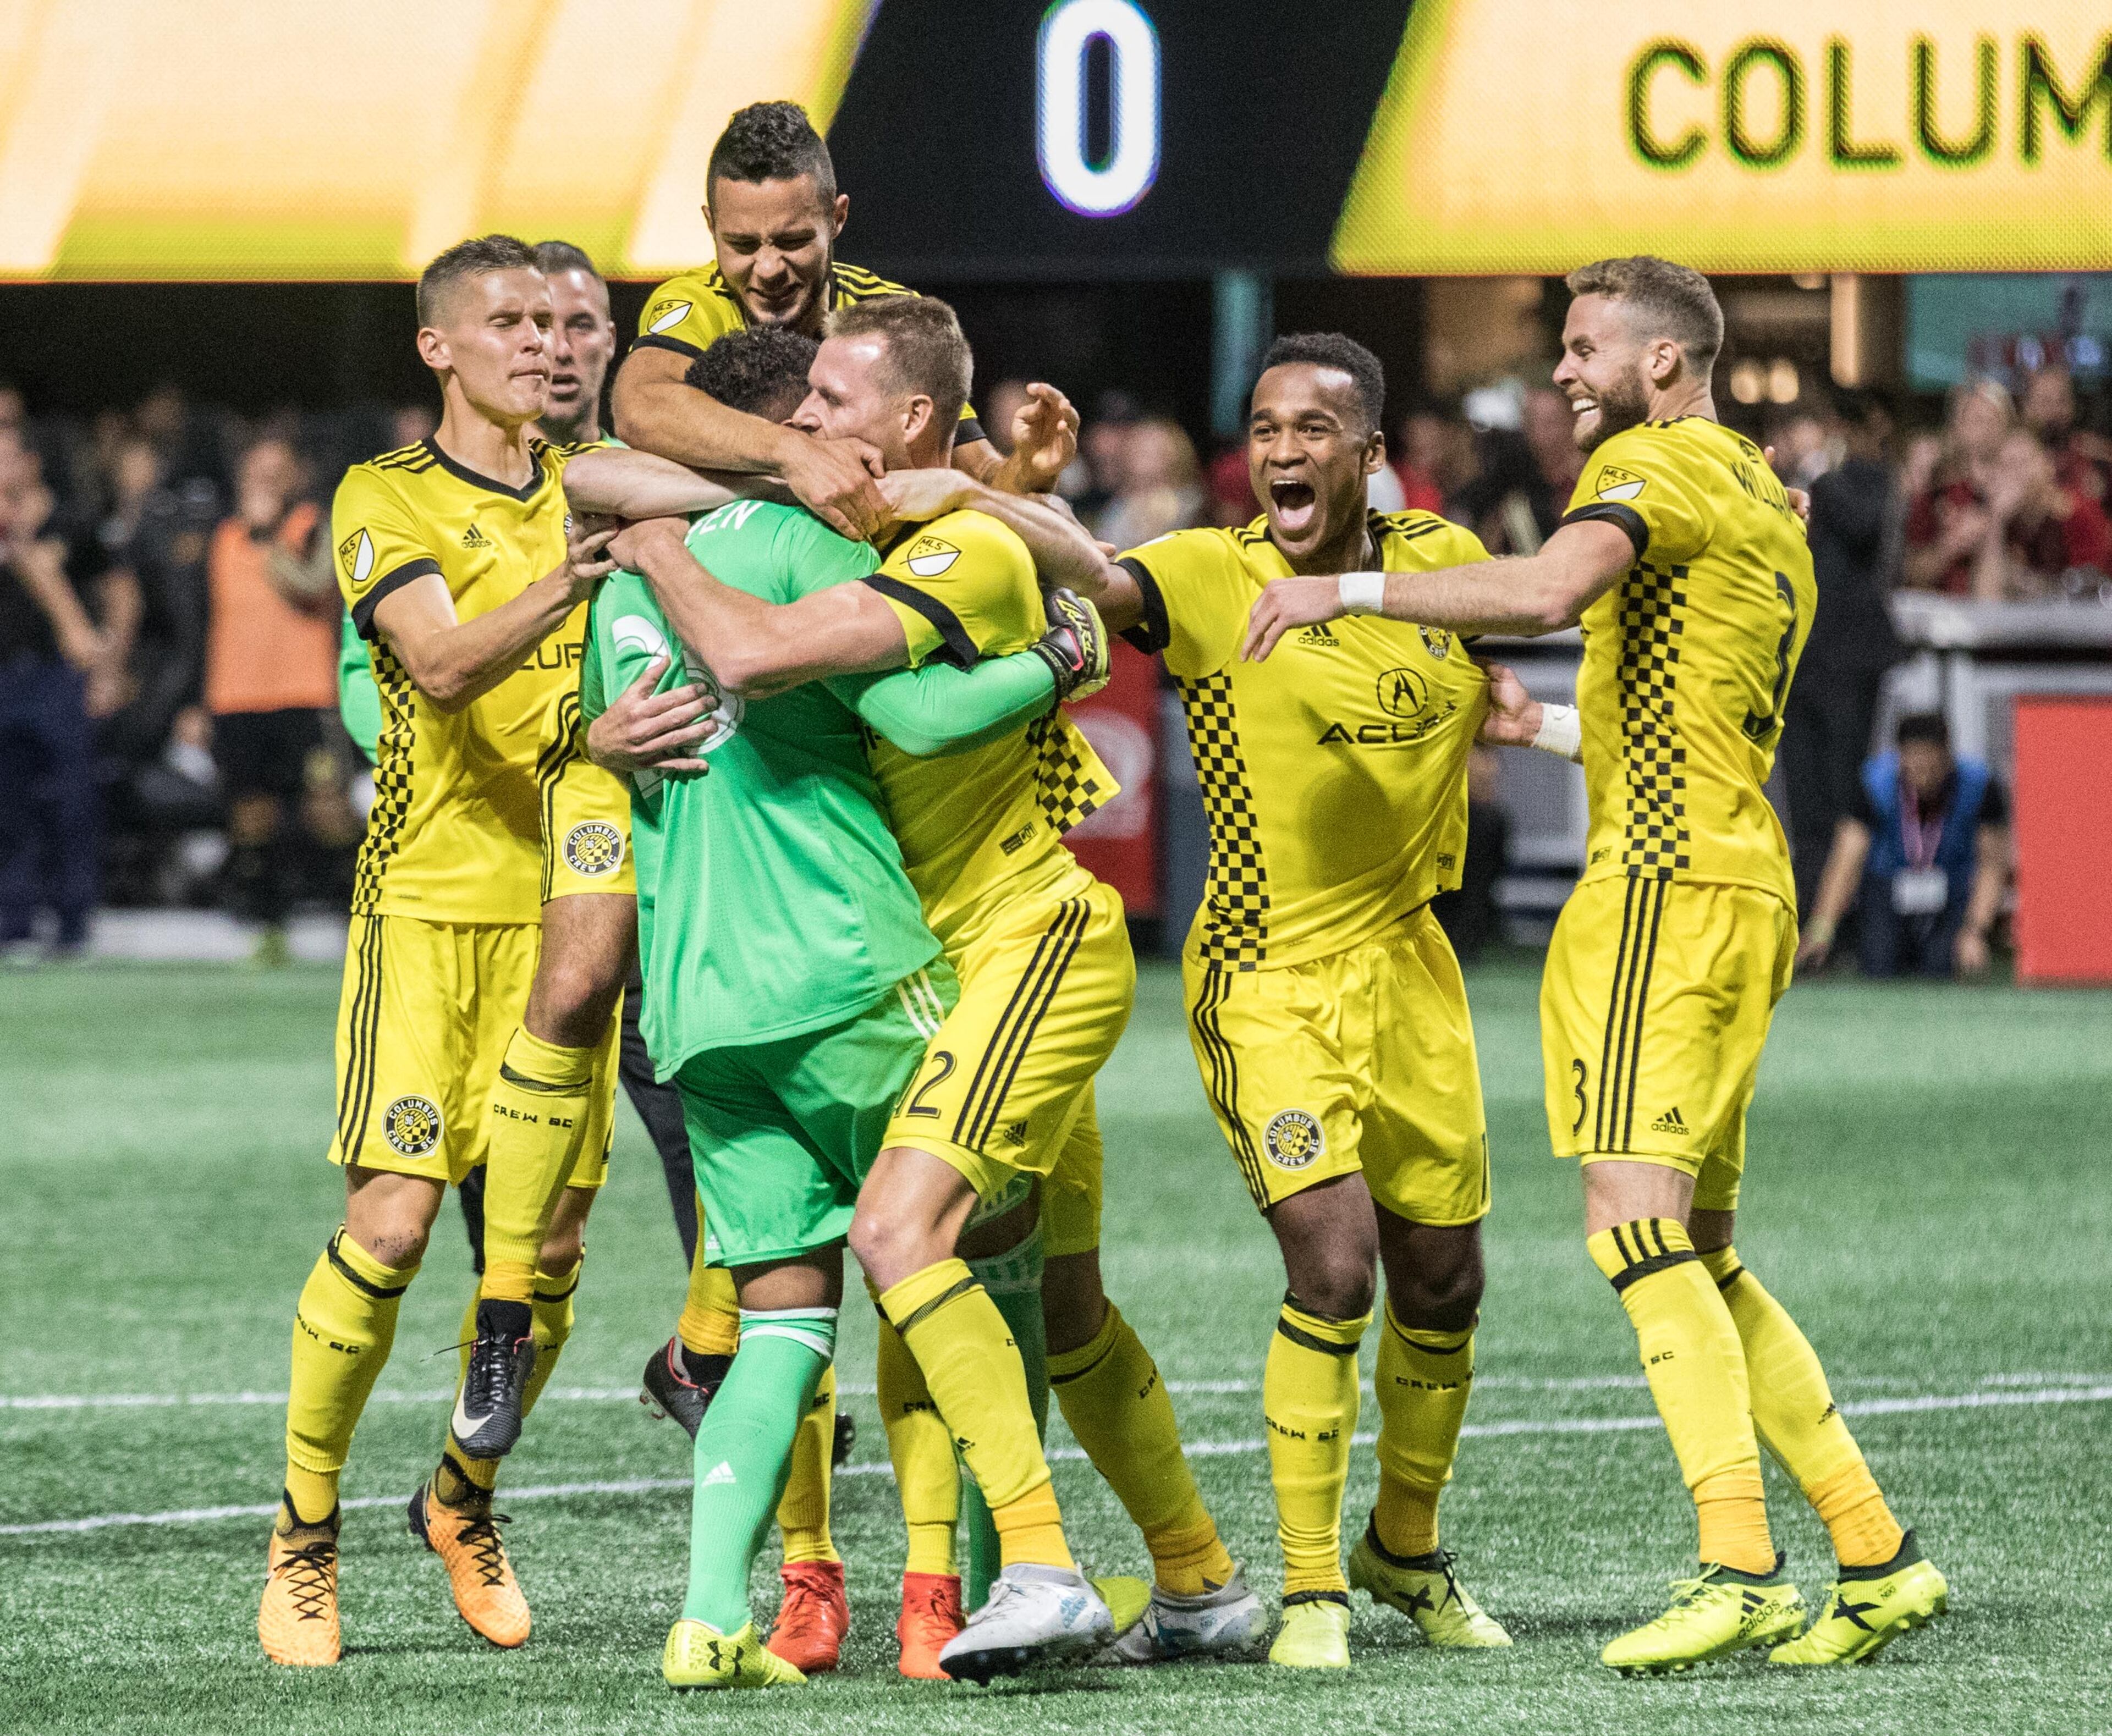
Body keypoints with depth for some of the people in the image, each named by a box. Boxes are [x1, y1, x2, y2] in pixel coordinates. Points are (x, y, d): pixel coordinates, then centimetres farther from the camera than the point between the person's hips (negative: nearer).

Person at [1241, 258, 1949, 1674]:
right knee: (1700, 1255, 11)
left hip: (1669, 885, -10)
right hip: (1739, 883, 10)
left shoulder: (1656, 462, -6)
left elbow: (1550, 591, -27)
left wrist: (1348, 590, -24)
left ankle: (1739, 1570, -24)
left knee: (1637, 1220, -15)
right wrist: (1552, 725, 37)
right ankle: (1877, 1558, 9)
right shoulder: (1765, 499, 24)